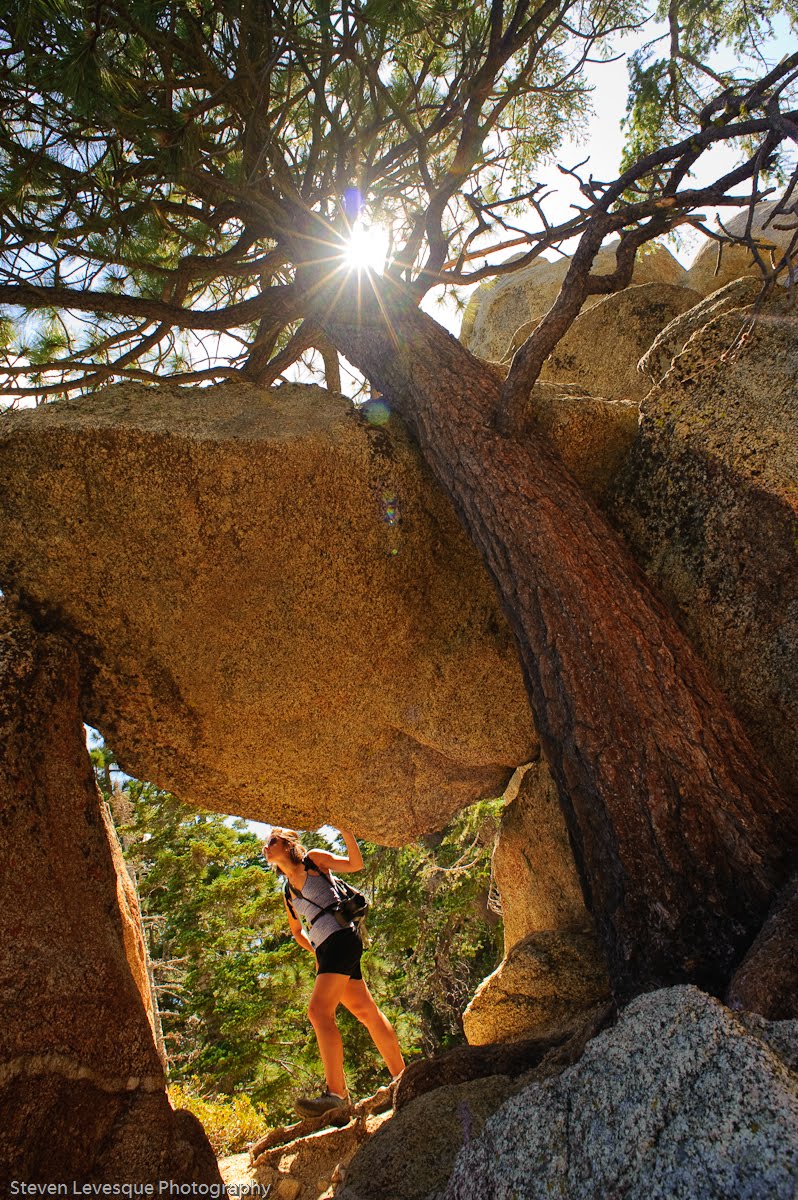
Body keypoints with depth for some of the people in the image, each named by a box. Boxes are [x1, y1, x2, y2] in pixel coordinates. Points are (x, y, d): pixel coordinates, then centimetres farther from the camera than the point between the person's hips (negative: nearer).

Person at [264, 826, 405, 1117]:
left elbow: (355, 863, -6)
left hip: (342, 938, -7)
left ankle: (337, 1092, -18)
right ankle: (401, 1077, 16)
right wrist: (315, 952, 19)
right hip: (324, 951, 7)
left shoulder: (313, 859, 4)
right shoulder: (287, 892, 22)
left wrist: (344, 829, -16)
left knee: (319, 1011, -19)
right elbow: (297, 931, 34)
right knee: (366, 1012, 8)